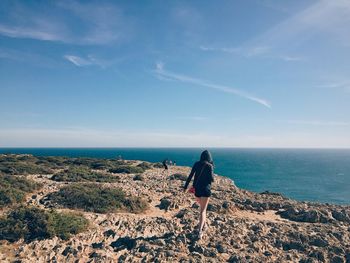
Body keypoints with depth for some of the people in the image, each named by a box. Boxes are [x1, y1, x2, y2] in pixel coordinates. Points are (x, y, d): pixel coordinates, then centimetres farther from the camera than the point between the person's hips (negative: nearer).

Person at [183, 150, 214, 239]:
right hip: (206, 189, -4)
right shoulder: (209, 166, -8)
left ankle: (204, 225, 37)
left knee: (202, 207, 26)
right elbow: (212, 179, -9)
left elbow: (190, 176, 0)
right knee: (203, 210, -4)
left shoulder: (196, 164, 2)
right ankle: (200, 231, -16)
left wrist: (185, 186, 6)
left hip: (197, 188, 4)